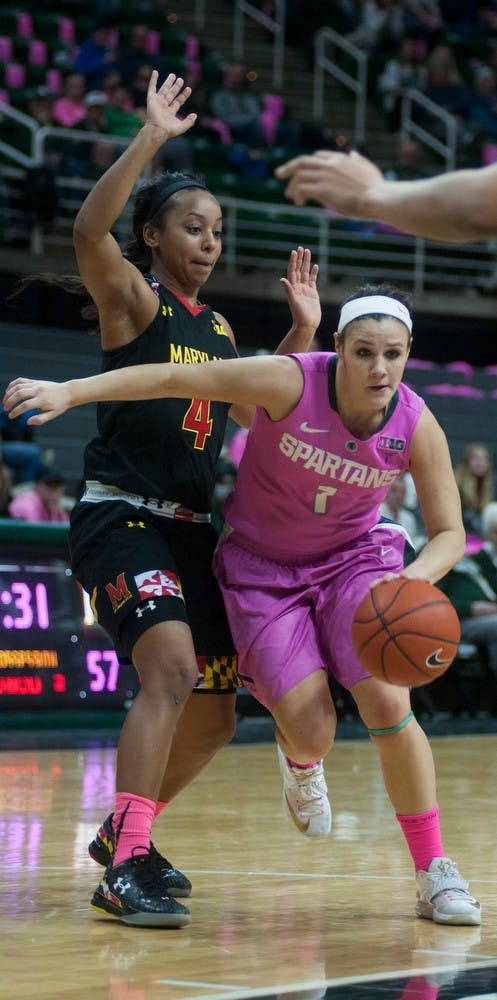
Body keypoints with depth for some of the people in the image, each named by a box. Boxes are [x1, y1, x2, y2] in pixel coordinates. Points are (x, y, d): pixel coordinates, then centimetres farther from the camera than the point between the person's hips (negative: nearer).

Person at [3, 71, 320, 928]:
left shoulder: (218, 328, 17)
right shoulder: (132, 298, -5)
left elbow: (257, 413, 27)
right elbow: (88, 230, -25)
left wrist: (302, 331, 16)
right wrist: (153, 137, -26)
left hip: (191, 529, 8)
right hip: (120, 518, -8)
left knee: (213, 721, 10)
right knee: (173, 670, -29)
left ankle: (123, 832, 33)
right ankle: (125, 868, -29)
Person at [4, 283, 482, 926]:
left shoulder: (417, 428, -19)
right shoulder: (290, 383, -27)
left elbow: (449, 533, -8)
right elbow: (175, 378, -23)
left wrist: (413, 578, -30)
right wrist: (68, 391, -28)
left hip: (353, 559, 2)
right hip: (263, 565, -2)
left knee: (388, 705, -17)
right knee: (309, 728, -12)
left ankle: (435, 874, -2)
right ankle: (300, 767, 31)